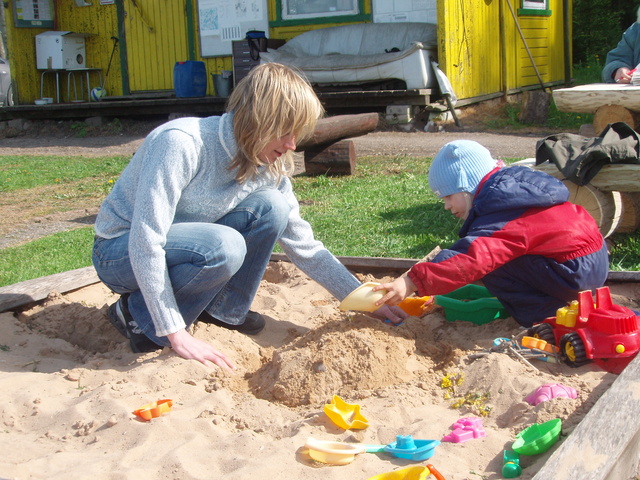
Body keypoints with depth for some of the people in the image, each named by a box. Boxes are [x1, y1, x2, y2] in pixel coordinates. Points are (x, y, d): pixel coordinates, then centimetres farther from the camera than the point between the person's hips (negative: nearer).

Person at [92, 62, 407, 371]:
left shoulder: (269, 169, -7)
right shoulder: (181, 142, -29)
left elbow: (304, 245, 1)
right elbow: (145, 243, -32)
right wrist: (177, 336, -33)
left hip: (186, 243, 6)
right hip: (120, 252, -6)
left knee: (270, 206, -15)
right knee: (224, 247, -34)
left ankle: (223, 309, -1)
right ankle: (139, 316, -12)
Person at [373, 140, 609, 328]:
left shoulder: (498, 221, -20)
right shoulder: (513, 180, 9)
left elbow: (472, 262, -35)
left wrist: (412, 281, -40)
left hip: (577, 273, -10)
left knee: (492, 261, -17)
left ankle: (542, 312, -5)